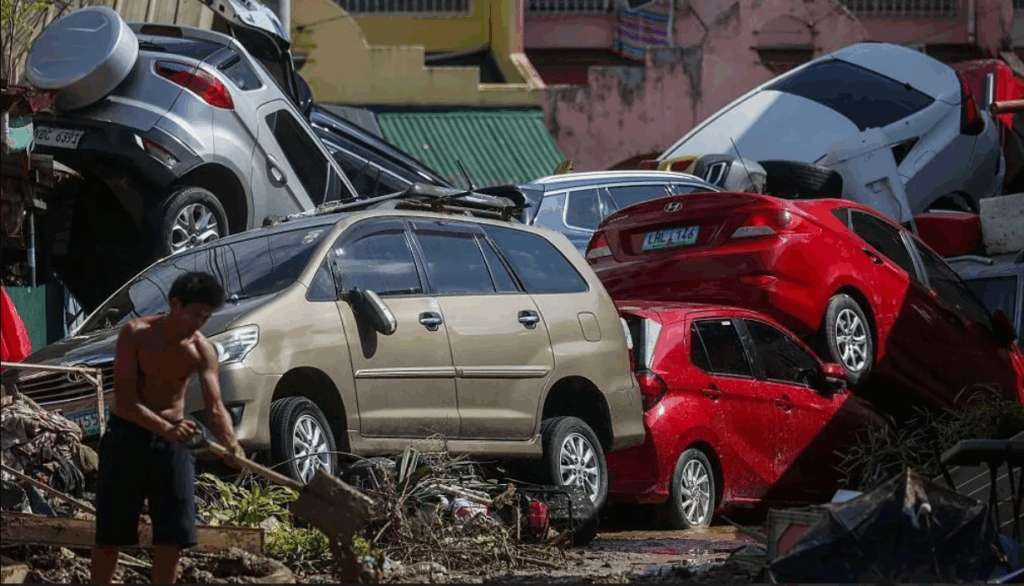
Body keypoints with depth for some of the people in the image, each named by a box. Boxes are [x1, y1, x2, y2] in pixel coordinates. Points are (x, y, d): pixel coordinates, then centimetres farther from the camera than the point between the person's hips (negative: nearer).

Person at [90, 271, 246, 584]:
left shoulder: (202, 350, -5)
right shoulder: (135, 334, -15)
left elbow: (215, 407, -11)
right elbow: (125, 400, -22)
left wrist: (231, 444, -33)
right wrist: (165, 427, -39)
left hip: (172, 440, 3)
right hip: (127, 434, -3)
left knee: (172, 534, 0)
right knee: (110, 533, -2)